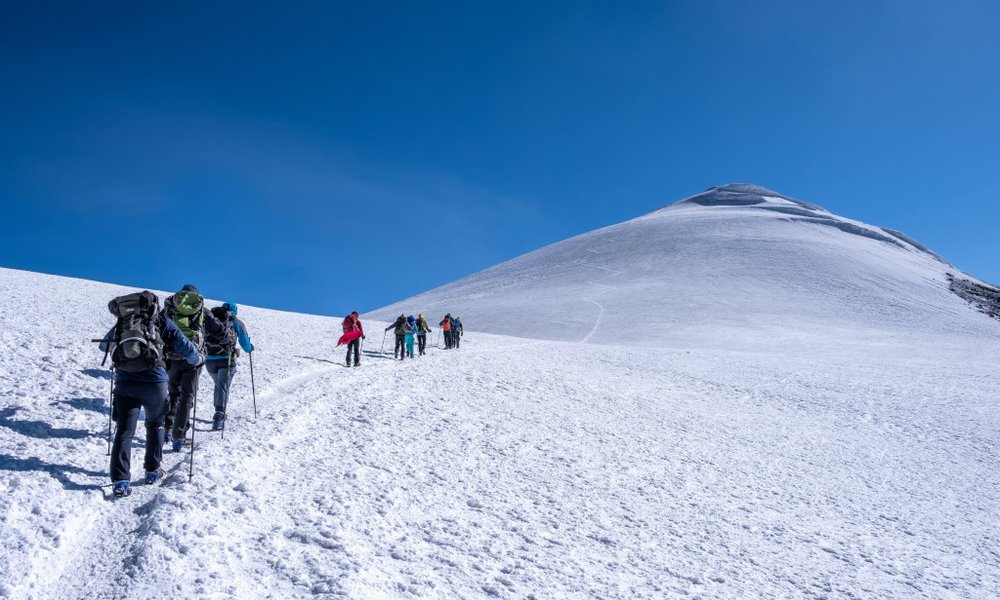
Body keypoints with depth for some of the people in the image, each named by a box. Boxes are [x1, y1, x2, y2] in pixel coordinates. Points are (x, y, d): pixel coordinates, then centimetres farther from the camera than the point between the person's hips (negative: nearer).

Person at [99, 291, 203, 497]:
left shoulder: (122, 322, 18)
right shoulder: (161, 321, 9)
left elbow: (104, 346, 33)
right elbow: (184, 347, 5)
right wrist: (199, 359, 24)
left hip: (124, 382, 2)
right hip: (154, 381, -2)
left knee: (124, 430, 2)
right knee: (155, 425, 20)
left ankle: (120, 481, -9)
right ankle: (152, 470, 25)